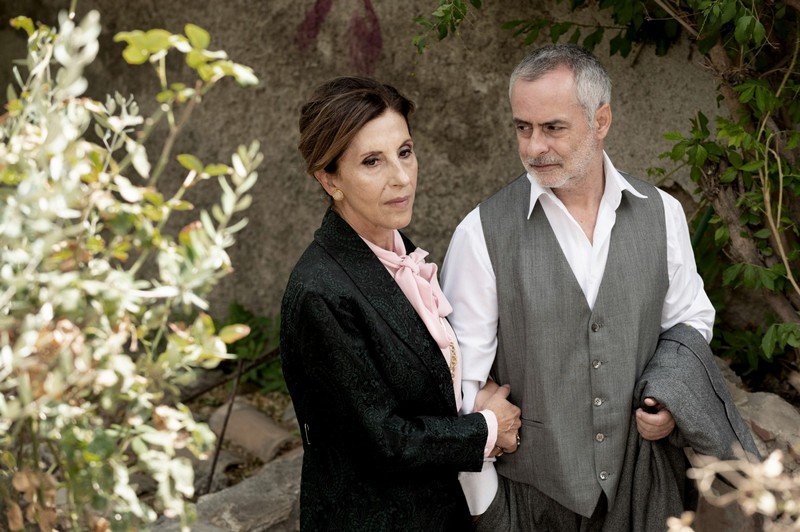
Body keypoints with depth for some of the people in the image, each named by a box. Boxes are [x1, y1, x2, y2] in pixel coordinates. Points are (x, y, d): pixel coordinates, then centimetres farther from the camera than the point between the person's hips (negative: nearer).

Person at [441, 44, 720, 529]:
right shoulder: (482, 233, -12)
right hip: (532, 491, -2)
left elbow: (691, 321, 11)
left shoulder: (661, 213, -3)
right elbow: (460, 381, -10)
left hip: (639, 484, 3)